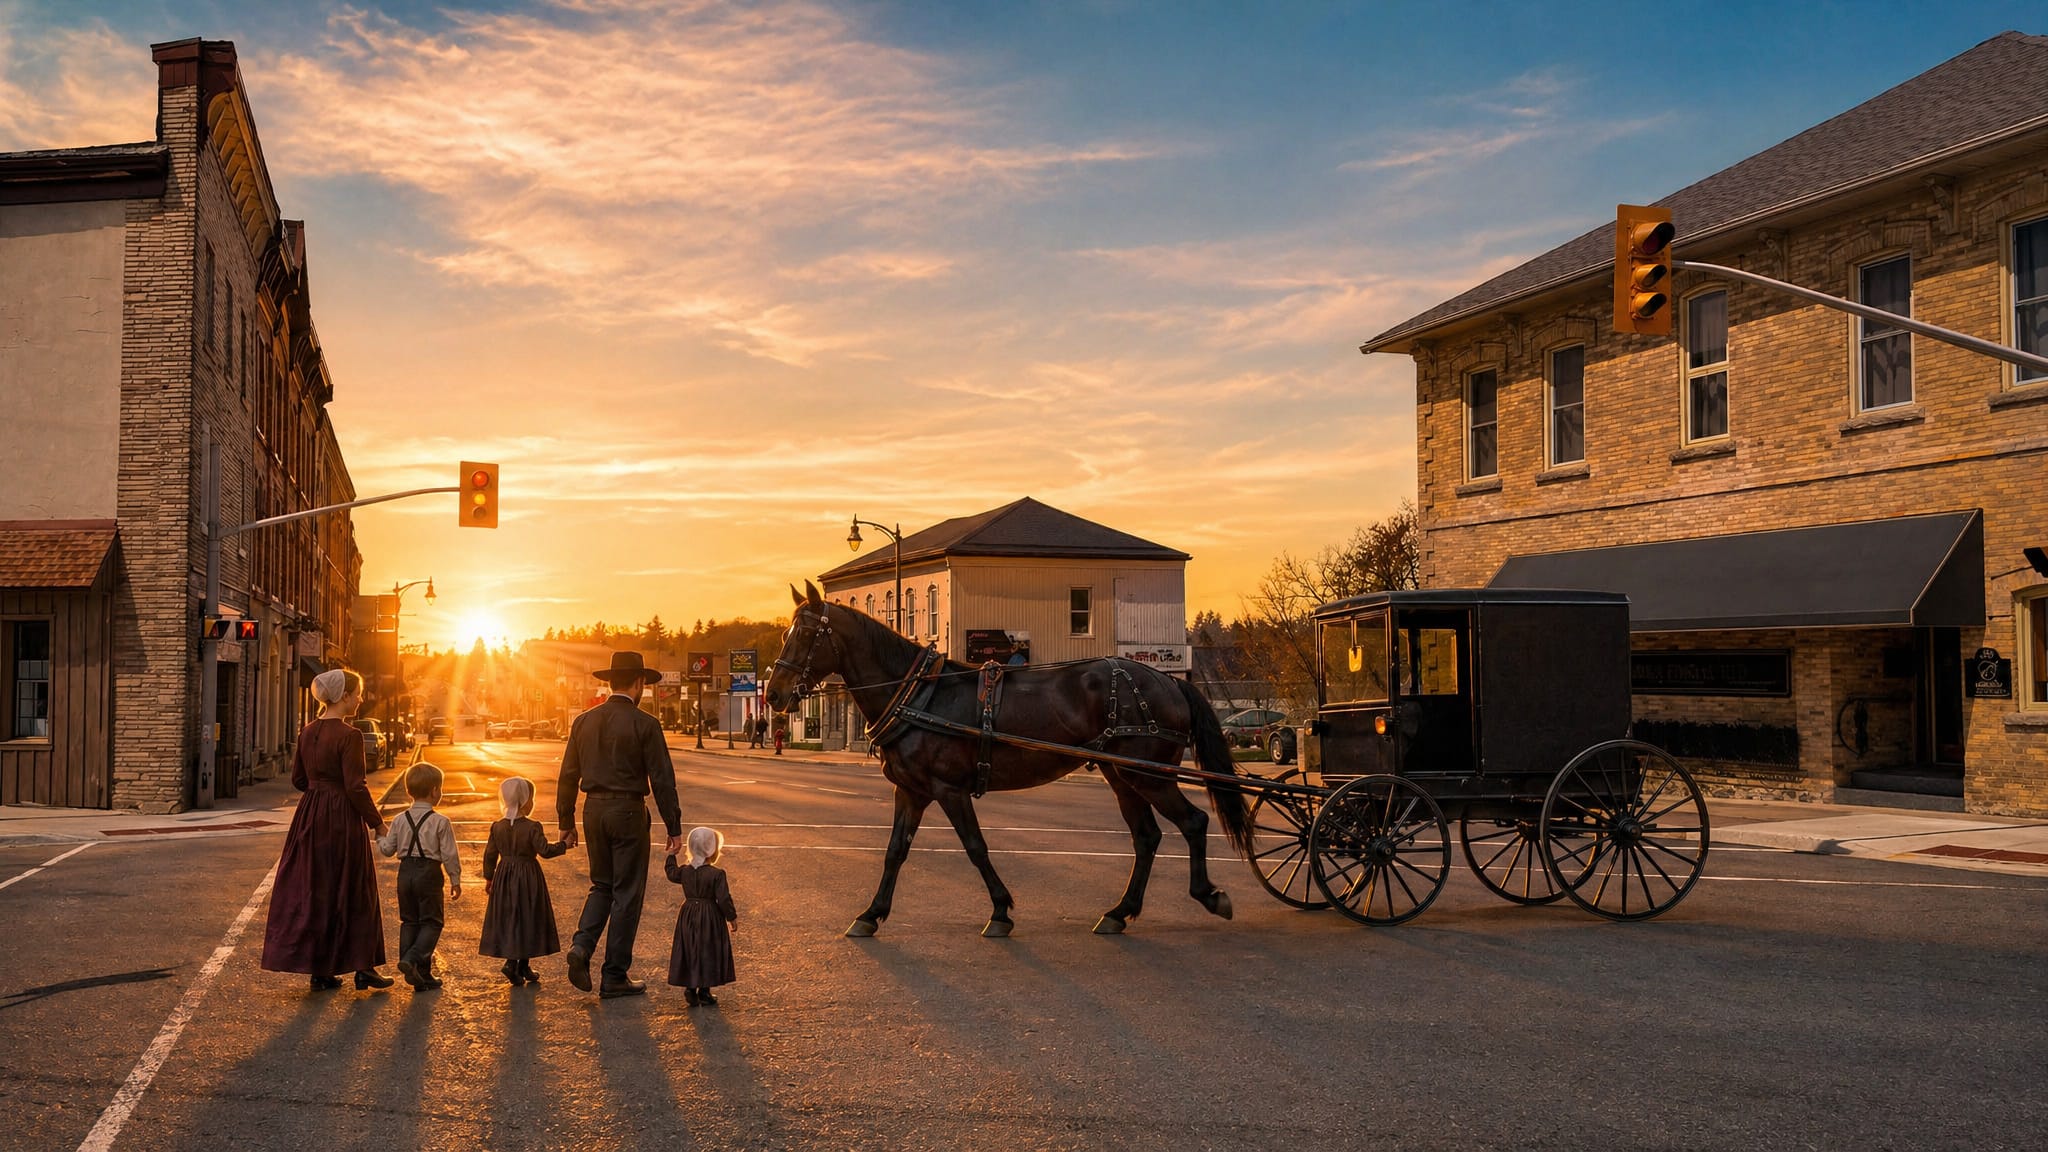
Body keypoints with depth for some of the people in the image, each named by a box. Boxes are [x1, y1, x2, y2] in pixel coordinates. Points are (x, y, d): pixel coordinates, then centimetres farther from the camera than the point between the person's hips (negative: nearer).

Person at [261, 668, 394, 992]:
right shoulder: (349, 735, -17)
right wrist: (377, 823, -10)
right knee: (354, 893, 5)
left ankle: (320, 972, 15)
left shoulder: (308, 732, 5)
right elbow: (355, 787, -19)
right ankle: (363, 967, 10)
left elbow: (298, 779, 12)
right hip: (342, 820, -7)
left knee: (313, 892, 10)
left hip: (310, 818, 7)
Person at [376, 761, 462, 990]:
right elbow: (449, 855, -8)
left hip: (405, 872, 5)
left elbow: (388, 849, 6)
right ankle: (412, 959, -17)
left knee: (409, 921, 13)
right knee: (432, 921, 4)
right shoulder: (440, 822, -9)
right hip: (429, 873, -5)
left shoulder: (400, 820, 2)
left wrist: (380, 836, 27)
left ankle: (421, 974, 14)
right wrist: (455, 880, 2)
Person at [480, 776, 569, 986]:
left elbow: (490, 854, 6)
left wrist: (489, 878, 16)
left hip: (504, 879, 5)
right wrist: (564, 845, -4)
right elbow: (544, 850, -18)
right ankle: (522, 965, 4)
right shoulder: (532, 827, -15)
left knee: (508, 920, 11)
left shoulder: (498, 827, 1)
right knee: (527, 920, 4)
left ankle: (512, 961, 7)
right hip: (528, 878, -5)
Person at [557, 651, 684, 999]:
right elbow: (662, 780, -11)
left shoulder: (584, 722, 5)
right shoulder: (644, 725, -10)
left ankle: (582, 944, -2)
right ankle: (615, 977, 7)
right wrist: (674, 829, -5)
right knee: (627, 893, 3)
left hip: (594, 810, 5)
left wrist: (566, 822, 17)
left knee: (602, 885, 21)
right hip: (628, 812, -5)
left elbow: (568, 776, 9)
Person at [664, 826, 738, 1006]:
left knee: (689, 952, 12)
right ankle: (704, 990, 8)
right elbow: (724, 899, -16)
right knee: (708, 953, 5)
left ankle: (690, 988, 10)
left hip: (688, 918, 4)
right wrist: (732, 917, -3)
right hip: (710, 919, -4)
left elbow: (672, 874, 23)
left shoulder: (685, 872, 0)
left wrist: (671, 856, 38)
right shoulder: (717, 874, -16)